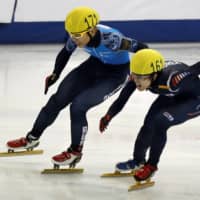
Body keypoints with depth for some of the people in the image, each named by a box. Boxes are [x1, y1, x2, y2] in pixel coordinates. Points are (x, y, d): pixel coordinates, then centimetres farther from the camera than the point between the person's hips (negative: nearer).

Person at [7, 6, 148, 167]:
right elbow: (66, 52, 2)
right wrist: (55, 74, -1)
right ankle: (33, 138, 22)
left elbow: (141, 48, -32)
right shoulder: (77, 37, -20)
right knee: (59, 99, 2)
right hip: (95, 65, 6)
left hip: (116, 73, -6)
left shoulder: (110, 39, -39)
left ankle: (75, 152, 5)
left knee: (78, 106, -18)